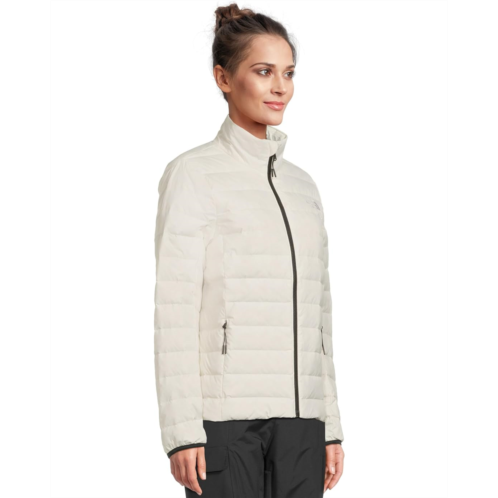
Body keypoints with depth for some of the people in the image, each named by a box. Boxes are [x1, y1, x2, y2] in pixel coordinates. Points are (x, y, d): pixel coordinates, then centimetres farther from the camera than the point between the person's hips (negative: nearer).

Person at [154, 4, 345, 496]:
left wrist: (331, 428, 13)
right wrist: (182, 432, -15)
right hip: (223, 415, -6)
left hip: (297, 418, 6)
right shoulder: (192, 174, -2)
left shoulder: (302, 185, 17)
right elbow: (174, 311, -8)